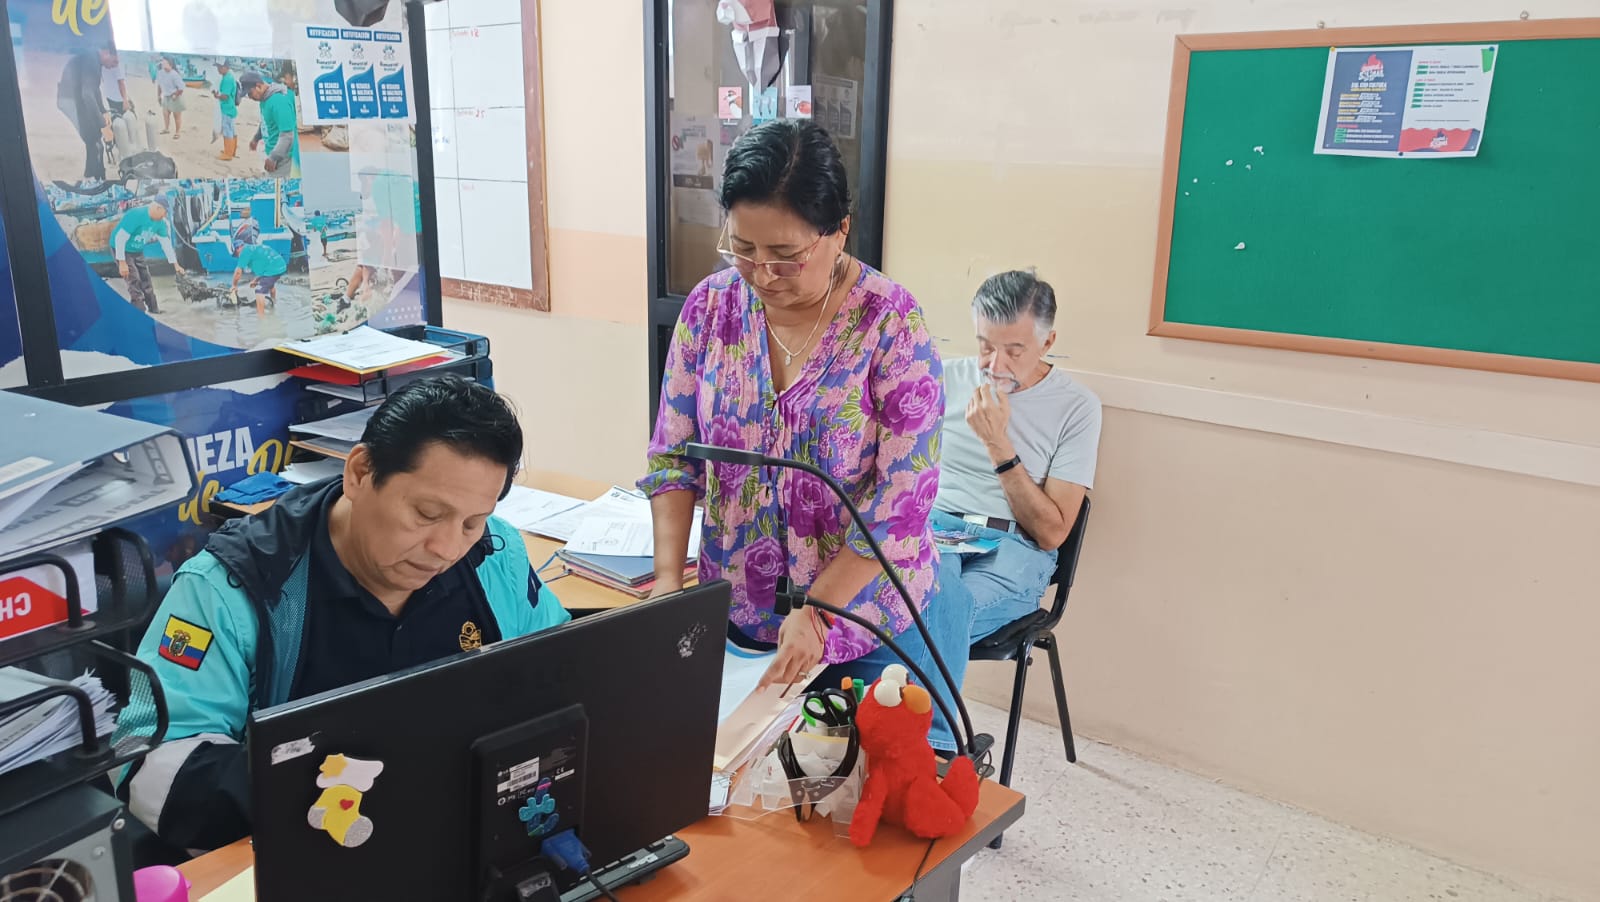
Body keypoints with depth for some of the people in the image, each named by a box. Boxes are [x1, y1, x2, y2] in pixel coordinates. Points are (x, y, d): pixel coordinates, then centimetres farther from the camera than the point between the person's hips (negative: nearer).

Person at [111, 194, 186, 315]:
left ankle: (154, 308, 24)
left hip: (138, 252, 8)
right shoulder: (136, 215, -30)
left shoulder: (160, 222, -6)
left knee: (146, 280, 11)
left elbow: (166, 243, 4)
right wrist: (122, 262, -29)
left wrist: (175, 264, 3)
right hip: (121, 250, -8)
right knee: (134, 282, -14)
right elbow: (120, 238, -29)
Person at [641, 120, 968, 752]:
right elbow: (674, 455, -1)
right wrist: (668, 579, -12)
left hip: (867, 625, -3)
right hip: (734, 619, 4)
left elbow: (902, 500, -19)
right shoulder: (711, 307, -5)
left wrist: (815, 614, -22)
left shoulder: (891, 325, -18)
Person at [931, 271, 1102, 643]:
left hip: (1014, 545, -1)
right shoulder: (948, 377, 8)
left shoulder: (1077, 406, -1)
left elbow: (1051, 533, -4)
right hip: (935, 528, 2)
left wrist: (999, 445, -14)